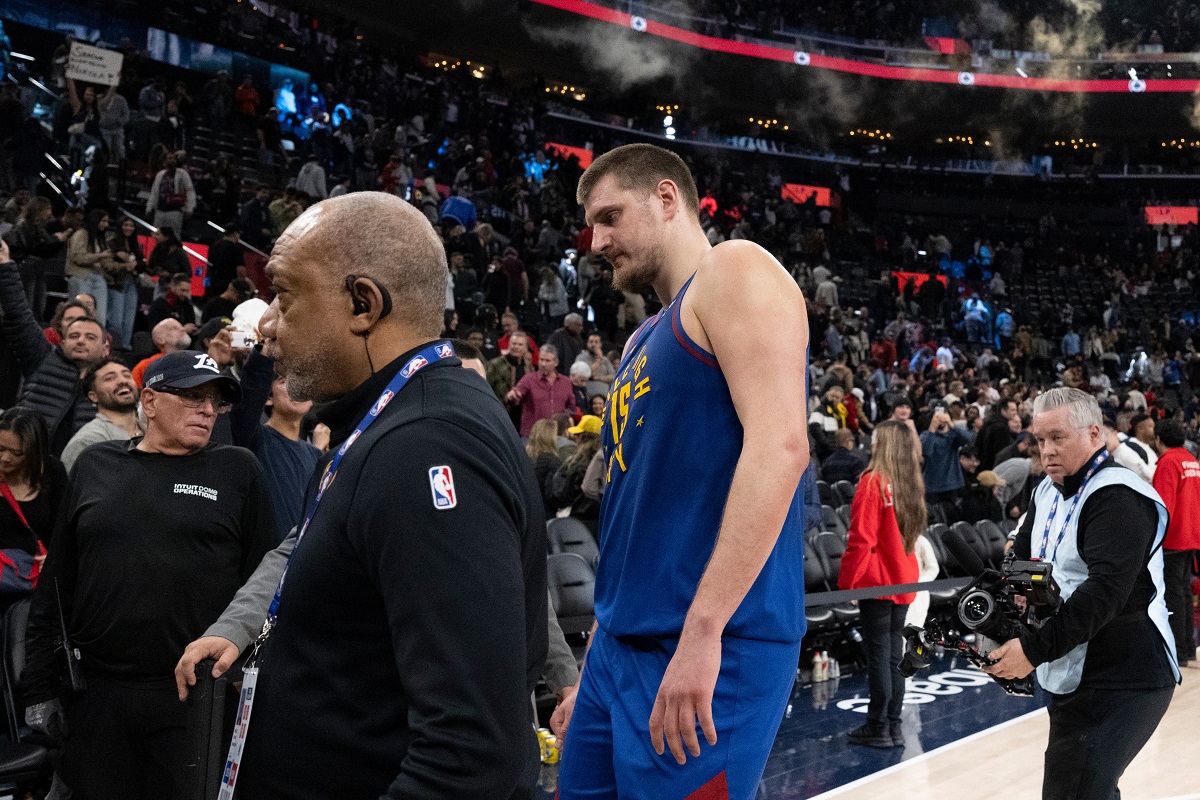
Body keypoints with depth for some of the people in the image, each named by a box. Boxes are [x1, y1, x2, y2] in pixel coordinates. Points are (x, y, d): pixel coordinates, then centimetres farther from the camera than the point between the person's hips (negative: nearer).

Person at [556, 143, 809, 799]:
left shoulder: (735, 272, -4)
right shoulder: (642, 343, 22)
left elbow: (779, 444, -19)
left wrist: (702, 631, -24)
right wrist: (594, 672, 20)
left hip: (711, 653, -8)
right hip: (620, 647, 9)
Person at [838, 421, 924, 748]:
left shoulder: (873, 481, -13)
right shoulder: (912, 483, 9)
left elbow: (861, 538, -15)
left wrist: (847, 581, -9)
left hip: (876, 582, -7)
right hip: (904, 581, 7)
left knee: (878, 653, -2)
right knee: (894, 653, 10)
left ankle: (878, 727, 3)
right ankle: (893, 726, 14)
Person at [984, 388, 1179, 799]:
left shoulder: (1118, 499, -16)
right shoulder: (1048, 492, 13)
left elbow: (1104, 592, -26)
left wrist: (1034, 649, -28)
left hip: (1120, 684, -9)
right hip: (1072, 678, 9)